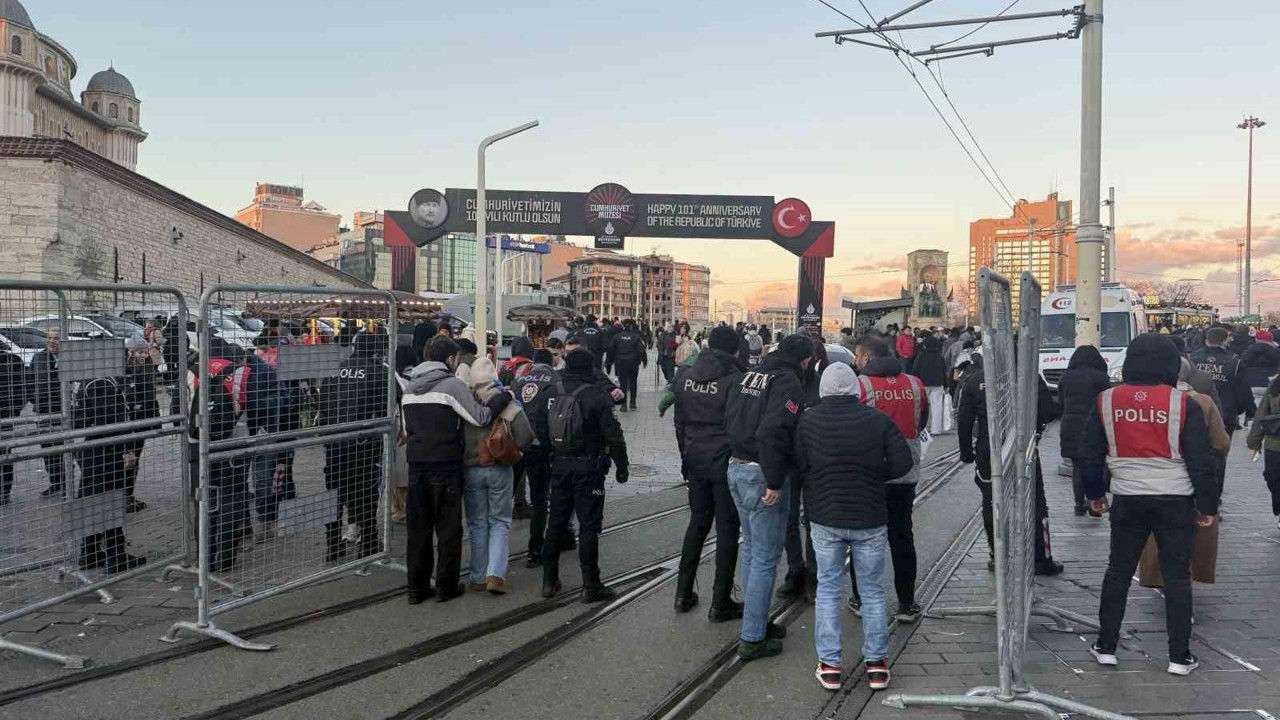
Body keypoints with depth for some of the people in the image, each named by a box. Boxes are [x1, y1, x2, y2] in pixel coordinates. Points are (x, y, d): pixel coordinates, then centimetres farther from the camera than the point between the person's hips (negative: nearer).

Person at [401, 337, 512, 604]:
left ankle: (417, 587, 15)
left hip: (416, 466, 6)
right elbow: (481, 417, -14)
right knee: (448, 529, 5)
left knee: (418, 528, 11)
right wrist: (504, 396, -3)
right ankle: (446, 586, 9)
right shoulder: (453, 385, -11)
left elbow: (406, 429, 18)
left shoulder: (410, 387, 12)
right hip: (445, 467, -6)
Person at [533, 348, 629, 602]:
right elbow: (613, 434, -12)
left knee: (556, 522, 14)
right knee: (589, 525, 0)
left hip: (559, 465, 5)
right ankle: (590, 585, 4)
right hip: (588, 467, -5)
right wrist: (621, 465, -3)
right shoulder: (596, 395, -12)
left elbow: (540, 431, 7)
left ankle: (549, 581, 20)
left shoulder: (549, 394, 4)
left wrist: (552, 455, 15)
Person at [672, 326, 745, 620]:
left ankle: (684, 593, 23)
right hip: (726, 461, -5)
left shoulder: (686, 375, 3)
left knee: (698, 521, 18)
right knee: (727, 528, 4)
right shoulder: (734, 379, -14)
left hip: (695, 460, 6)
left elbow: (680, 422, 10)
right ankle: (721, 602, 9)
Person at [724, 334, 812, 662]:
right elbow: (772, 434, -25)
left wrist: (738, 457, 16)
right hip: (761, 475, -9)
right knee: (765, 558, 0)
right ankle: (752, 639, 5)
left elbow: (730, 420, 13)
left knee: (751, 551, 19)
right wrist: (774, 482, -21)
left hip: (736, 467, 9)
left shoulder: (749, 376, 11)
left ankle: (758, 621, 31)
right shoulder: (788, 383, -14)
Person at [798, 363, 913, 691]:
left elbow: (799, 466, -2)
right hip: (870, 519, 0)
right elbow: (903, 463, -9)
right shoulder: (879, 420, -8)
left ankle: (829, 664, 12)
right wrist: (874, 476, 7)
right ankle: (877, 664, 19)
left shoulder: (808, 420, -6)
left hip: (825, 518, 0)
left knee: (827, 589, 12)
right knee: (873, 590, 13)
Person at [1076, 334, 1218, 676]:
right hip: (1175, 501, -2)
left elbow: (1089, 454, 5)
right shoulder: (1182, 404, -10)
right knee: (1177, 577, 8)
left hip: (1127, 500, 2)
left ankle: (1106, 646, 19)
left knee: (1118, 572, 14)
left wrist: (1094, 493, 19)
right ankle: (1179, 656, 13)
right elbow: (1201, 461, -7)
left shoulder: (1106, 401, -2)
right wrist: (1208, 506, 4)